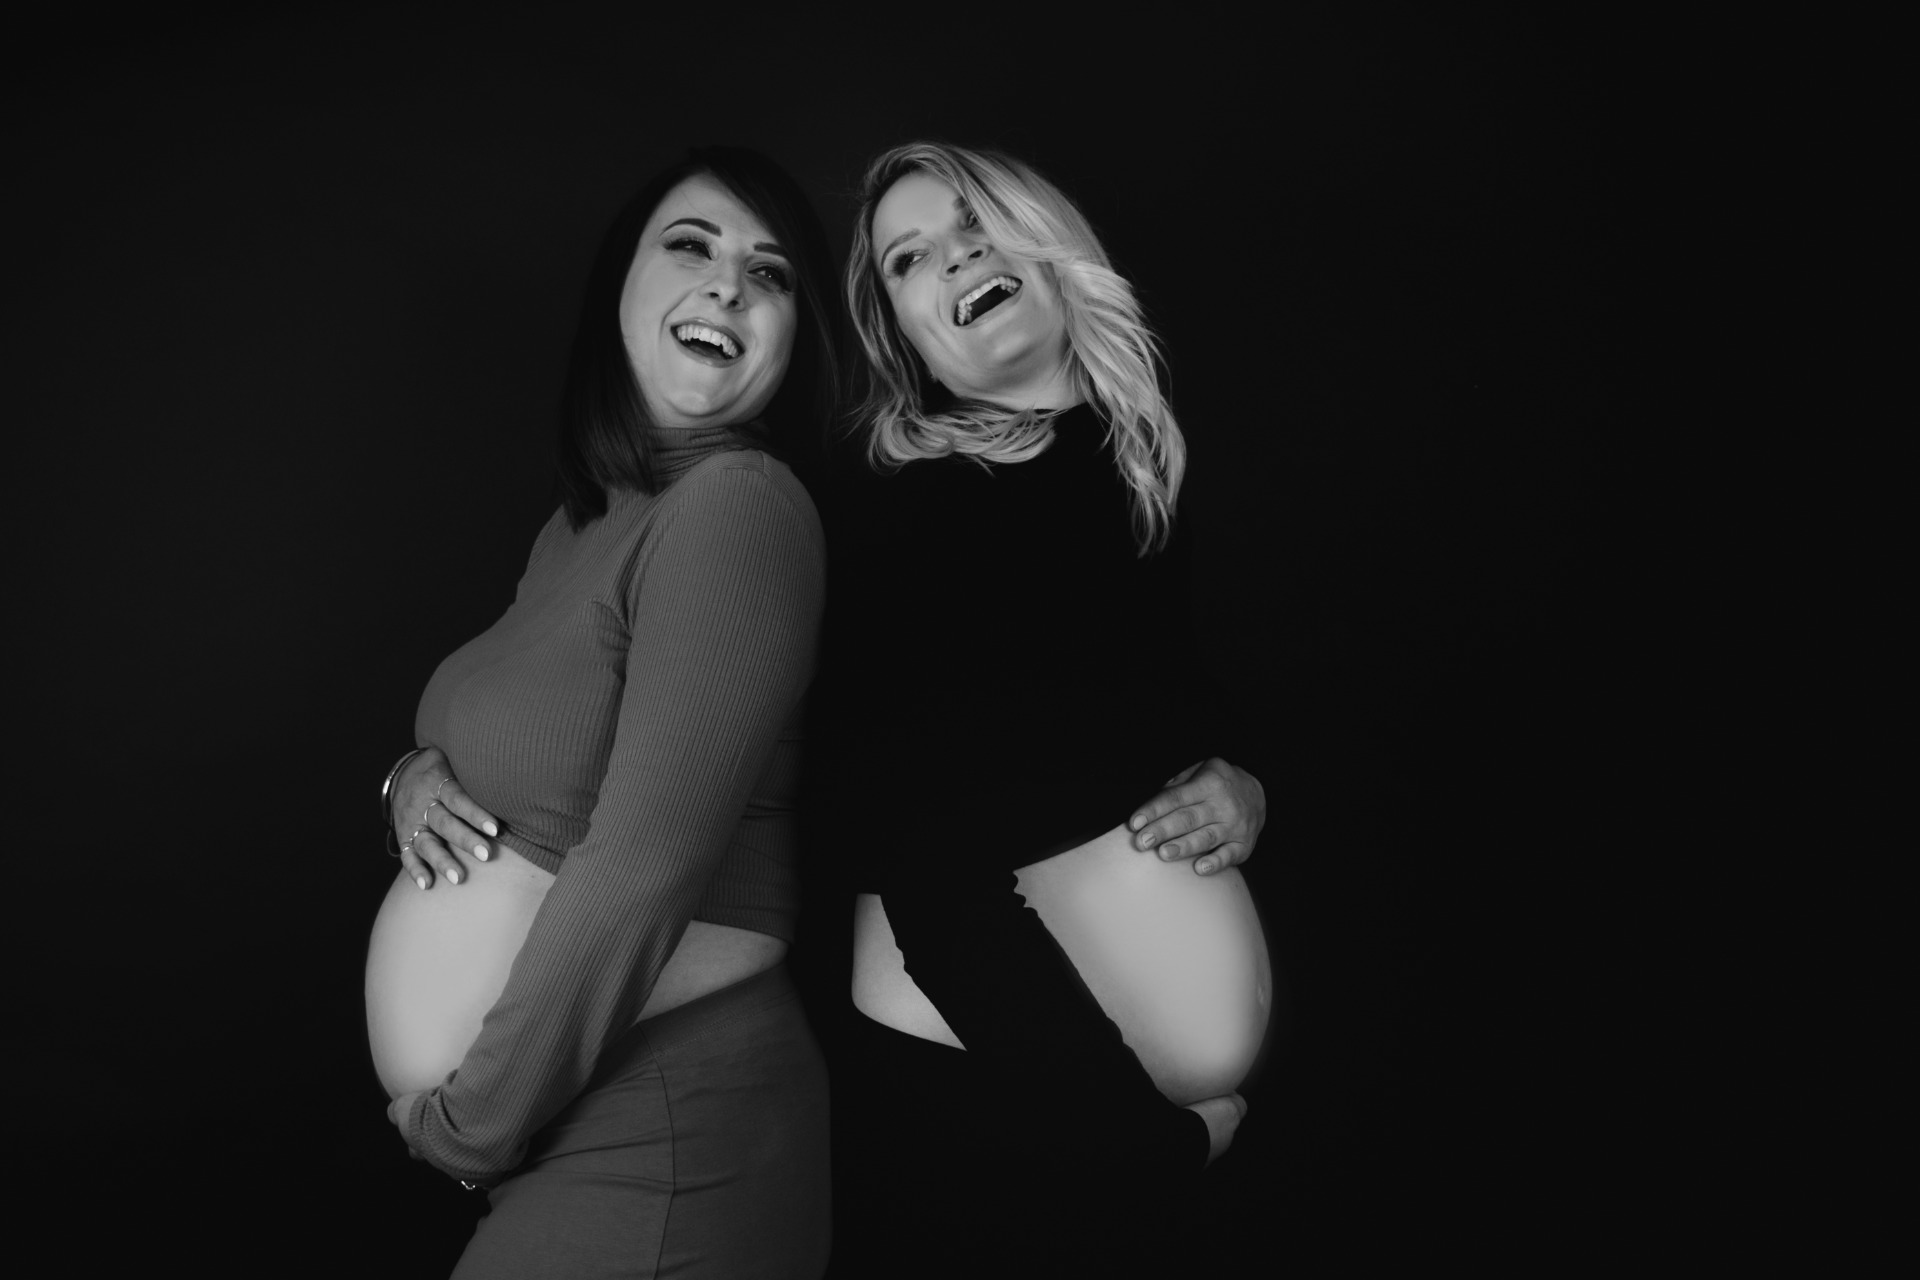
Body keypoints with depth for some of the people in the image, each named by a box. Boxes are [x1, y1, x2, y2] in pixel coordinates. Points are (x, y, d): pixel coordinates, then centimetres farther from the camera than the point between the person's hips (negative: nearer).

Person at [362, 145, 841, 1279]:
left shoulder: (745, 504, -19)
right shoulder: (579, 524, 8)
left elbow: (641, 869, -23)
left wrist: (470, 1124, -13)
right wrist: (416, 780, -3)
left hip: (658, 1147, -8)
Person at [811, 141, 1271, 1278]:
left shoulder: (1185, 484, 4)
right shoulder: (884, 517, -11)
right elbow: (929, 867, -18)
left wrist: (1252, 788, -5)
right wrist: (1153, 1126, -17)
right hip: (970, 1087, -4)